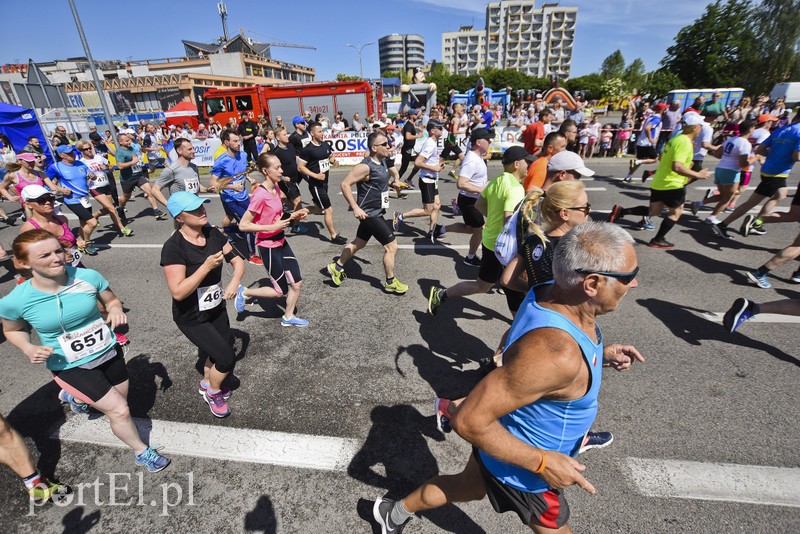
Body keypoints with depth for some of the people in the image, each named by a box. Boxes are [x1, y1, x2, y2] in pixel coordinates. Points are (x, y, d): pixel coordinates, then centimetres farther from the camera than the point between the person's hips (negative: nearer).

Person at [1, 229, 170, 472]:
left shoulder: (89, 277, -19)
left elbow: (111, 300, 0)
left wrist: (116, 309, -23)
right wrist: (29, 349, -17)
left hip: (109, 352, 3)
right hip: (71, 367, -3)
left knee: (119, 402, 21)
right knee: (119, 411, -4)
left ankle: (74, 396, 54)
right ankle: (141, 453, 23)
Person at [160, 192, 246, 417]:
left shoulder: (213, 234, -7)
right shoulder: (173, 247, -24)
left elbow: (238, 260, -1)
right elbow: (178, 292, -28)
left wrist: (235, 281, -20)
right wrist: (206, 266, -33)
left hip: (217, 309, 6)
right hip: (191, 319, -6)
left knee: (215, 352, 20)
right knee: (227, 357, -6)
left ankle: (207, 384, 52)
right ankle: (213, 393, 25)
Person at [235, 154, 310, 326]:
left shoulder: (276, 188, 3)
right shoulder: (260, 194, -22)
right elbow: (243, 225, -21)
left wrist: (293, 216, 1)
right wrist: (272, 227, -23)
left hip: (281, 242, 8)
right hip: (268, 247, -8)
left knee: (297, 283, 10)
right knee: (280, 291, 4)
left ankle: (288, 317, 30)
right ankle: (244, 292, 25)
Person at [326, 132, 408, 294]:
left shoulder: (383, 161, 6)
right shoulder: (366, 166, -22)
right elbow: (345, 184, -23)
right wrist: (356, 208, -26)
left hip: (376, 212, 10)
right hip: (369, 214, -9)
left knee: (359, 243, 21)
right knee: (391, 246, -4)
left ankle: (336, 267, 38)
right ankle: (390, 283, 13)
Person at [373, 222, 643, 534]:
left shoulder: (550, 290, -15)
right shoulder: (556, 353, -41)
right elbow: (470, 421, -36)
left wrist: (599, 354, -4)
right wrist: (541, 462, -25)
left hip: (509, 431, 8)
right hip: (521, 469, -8)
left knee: (468, 486, 31)